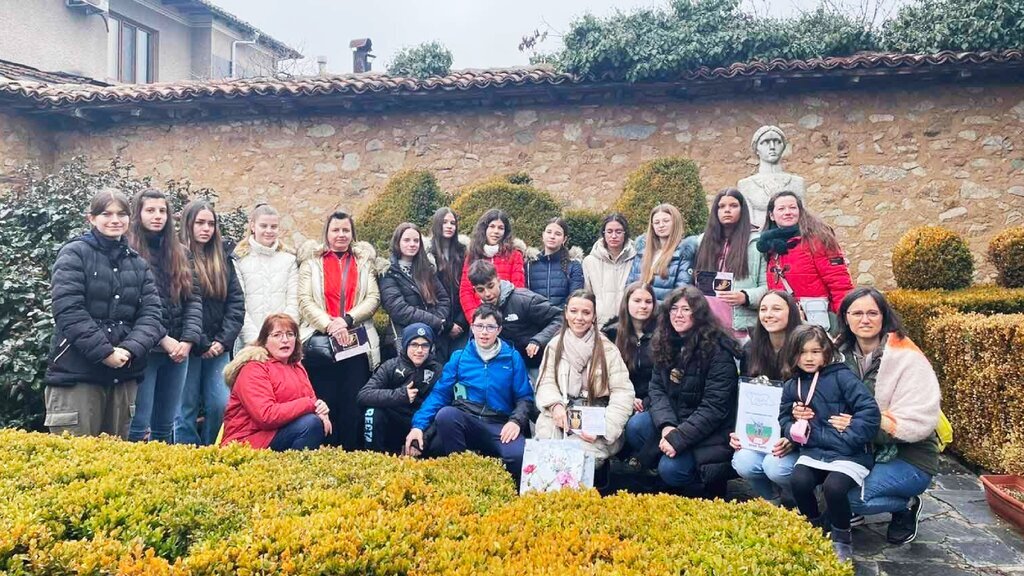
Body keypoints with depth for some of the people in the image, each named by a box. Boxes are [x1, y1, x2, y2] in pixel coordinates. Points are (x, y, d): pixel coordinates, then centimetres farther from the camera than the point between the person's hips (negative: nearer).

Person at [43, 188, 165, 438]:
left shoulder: (138, 263, 14)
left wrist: (130, 349, -13)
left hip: (124, 374, 5)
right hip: (76, 373, -4)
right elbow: (68, 311, -12)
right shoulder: (74, 254, 0)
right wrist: (105, 352, -16)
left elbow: (151, 312, 4)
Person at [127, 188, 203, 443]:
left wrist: (188, 340, -5)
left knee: (166, 424, 13)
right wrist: (163, 339, -15)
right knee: (139, 425, -3)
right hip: (143, 350, -5)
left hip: (178, 350, 5)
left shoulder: (179, 253, 14)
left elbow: (194, 298, 8)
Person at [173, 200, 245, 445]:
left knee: (221, 405, 1)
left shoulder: (223, 259, 13)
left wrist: (224, 340, -3)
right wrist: (199, 344, -11)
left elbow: (236, 301, 8)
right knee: (187, 408, 1)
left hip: (218, 347, 4)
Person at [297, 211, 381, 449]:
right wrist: (329, 324, -15)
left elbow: (373, 298, 4)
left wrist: (347, 319, -12)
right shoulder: (312, 261, 10)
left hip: (357, 343, 1)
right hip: (320, 343, -1)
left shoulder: (364, 261, 14)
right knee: (324, 403, 1)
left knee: (353, 403, 1)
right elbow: (305, 300, -1)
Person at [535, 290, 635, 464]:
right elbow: (546, 383, 4)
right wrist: (556, 405, -20)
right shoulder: (555, 345, 11)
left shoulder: (607, 349, 1)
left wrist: (603, 427, -18)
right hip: (561, 415, 2)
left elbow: (622, 393, -4)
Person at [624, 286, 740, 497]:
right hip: (673, 421, 6)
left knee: (671, 469, -26)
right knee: (635, 426, -20)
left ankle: (711, 488, 6)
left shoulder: (718, 351, -17)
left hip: (709, 431, -6)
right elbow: (657, 389, -1)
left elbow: (714, 407, -20)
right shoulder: (666, 344, 3)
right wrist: (667, 425, -19)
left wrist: (678, 438, -25)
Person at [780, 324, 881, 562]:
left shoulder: (841, 376, -8)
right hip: (814, 452, 4)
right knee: (798, 481, -23)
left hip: (849, 454, -4)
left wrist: (845, 438, -20)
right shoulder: (792, 386, 8)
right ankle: (816, 527, 7)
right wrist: (795, 430, -7)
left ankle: (842, 538, 1)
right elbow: (784, 418, 16)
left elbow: (870, 412, -14)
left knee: (833, 487, -29)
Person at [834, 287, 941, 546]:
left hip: (908, 459, -5)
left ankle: (906, 506, 2)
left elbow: (919, 422, -20)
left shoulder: (907, 357, -15)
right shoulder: (842, 353, 0)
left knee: (843, 493, -27)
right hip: (864, 452, 5)